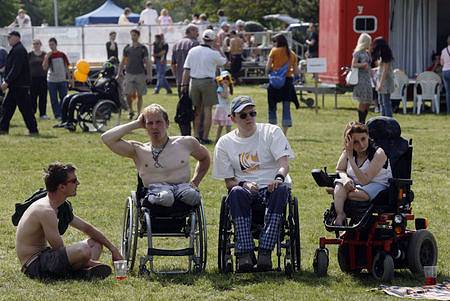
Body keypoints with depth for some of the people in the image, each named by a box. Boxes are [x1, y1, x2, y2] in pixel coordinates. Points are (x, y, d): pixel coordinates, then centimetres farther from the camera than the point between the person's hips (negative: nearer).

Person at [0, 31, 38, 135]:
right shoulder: (16, 49, 17)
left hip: (20, 86, -11)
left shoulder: (19, 50, -16)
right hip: (16, 85, 11)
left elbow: (16, 69, -23)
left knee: (25, 108, -6)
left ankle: (33, 130, -3)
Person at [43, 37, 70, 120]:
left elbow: (66, 66, 10)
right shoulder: (48, 55, 0)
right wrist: (47, 58, -21)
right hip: (51, 80, -1)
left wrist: (69, 77, 8)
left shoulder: (62, 54, 4)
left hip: (62, 80, 1)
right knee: (54, 99, 2)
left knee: (64, 97, 2)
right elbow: (45, 67, -9)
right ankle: (57, 115, 7)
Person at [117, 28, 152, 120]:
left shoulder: (143, 48, 1)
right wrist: (119, 73, 8)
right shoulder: (127, 48, 7)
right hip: (129, 74, 1)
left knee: (139, 95, 3)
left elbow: (147, 62, 1)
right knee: (128, 94, -7)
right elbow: (123, 61, 13)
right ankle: (131, 111, 13)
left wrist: (148, 75, -7)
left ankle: (139, 114, 10)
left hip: (140, 74, -1)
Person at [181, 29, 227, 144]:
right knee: (207, 110, 1)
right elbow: (223, 61, 11)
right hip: (207, 82, -4)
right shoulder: (214, 54, -8)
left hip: (194, 82, 4)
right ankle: (205, 138, 0)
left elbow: (186, 69, 1)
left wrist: (184, 84, 4)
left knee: (197, 110, 12)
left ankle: (196, 136, 10)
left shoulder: (192, 51, 1)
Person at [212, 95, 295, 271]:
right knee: (236, 192, -35)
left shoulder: (272, 132, 7)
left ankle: (265, 251, -40)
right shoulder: (225, 143, 10)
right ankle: (245, 252, -40)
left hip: (271, 187, 0)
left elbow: (284, 163, -7)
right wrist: (244, 184, -16)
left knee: (282, 189, -36)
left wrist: (279, 178, -31)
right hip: (246, 189, 0)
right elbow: (228, 181, 7)